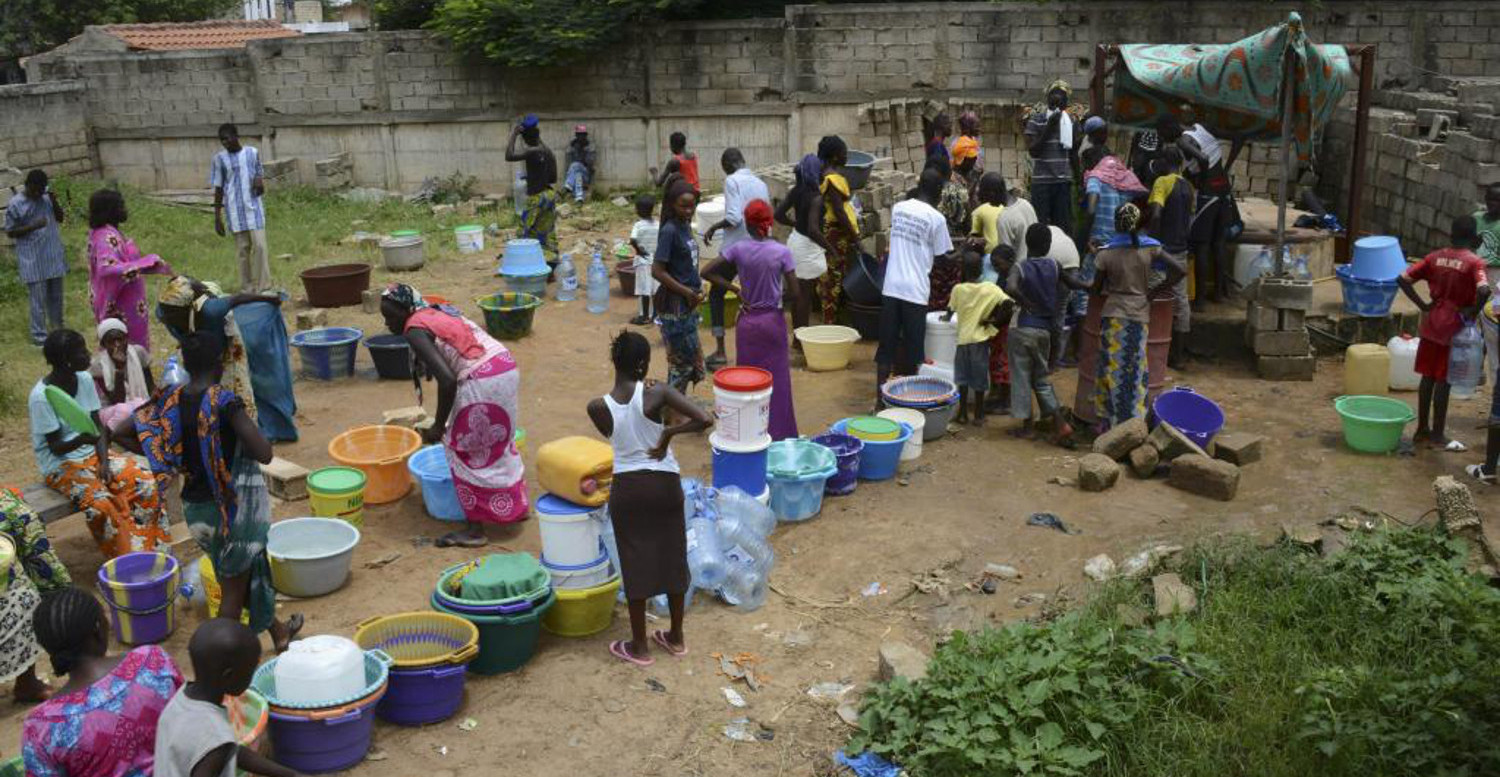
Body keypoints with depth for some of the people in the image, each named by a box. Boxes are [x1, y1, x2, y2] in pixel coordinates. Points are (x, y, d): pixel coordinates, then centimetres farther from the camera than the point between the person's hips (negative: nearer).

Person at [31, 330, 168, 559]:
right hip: (60, 465, -6)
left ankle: (150, 549, -8)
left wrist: (104, 461, -13)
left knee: (145, 482, -15)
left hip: (91, 454, 6)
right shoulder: (41, 397, -19)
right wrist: (81, 440, -39)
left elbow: (98, 425, 2)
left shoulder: (84, 379, -1)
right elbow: (56, 447, -18)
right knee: (101, 503, -31)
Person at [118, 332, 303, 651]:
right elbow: (264, 453, -28)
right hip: (232, 506, -7)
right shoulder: (225, 403, -22)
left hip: (194, 507, 7)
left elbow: (119, 433, -1)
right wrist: (242, 432, -8)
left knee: (246, 571, 26)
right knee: (234, 589, 10)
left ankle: (278, 632, 45)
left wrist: (166, 459, 4)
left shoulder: (170, 400, -4)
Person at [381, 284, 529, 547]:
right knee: (498, 441, 27)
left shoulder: (416, 330, -7)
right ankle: (516, 506, 42)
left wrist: (438, 427, -8)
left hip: (482, 382, -9)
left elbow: (447, 379, -19)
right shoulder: (438, 314, 20)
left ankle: (476, 529, 12)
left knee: (464, 450, 7)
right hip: (507, 367, 9)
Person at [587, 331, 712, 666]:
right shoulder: (657, 393, -17)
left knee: (635, 563, 13)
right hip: (665, 483, 0)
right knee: (673, 558, 16)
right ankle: (676, 637, 30)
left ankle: (639, 646, 23)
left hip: (627, 488, 0)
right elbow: (705, 419, -26)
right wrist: (667, 433, -15)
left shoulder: (598, 407, -12)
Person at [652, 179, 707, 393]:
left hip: (687, 305, 8)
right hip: (674, 306, -8)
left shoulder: (686, 226, 9)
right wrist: (687, 292, -16)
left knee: (682, 360, 15)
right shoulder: (669, 231, -17)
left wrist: (697, 287, 6)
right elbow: (657, 271, -20)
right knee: (683, 360, -1)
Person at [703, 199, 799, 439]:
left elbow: (706, 272, -8)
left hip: (747, 321, 2)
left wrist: (734, 289, -3)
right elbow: (794, 293, -12)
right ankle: (778, 434, 15)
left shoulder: (738, 249, -7)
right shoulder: (782, 252, -12)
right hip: (773, 320, -2)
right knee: (776, 379, 9)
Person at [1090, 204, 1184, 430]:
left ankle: (1109, 422, 9)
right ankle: (1132, 423, 10)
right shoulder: (1150, 249, 0)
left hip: (1113, 315, -2)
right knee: (1135, 371, 8)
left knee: (1113, 369, 5)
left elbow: (1096, 289, 3)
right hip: (1140, 315, 2)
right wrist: (1154, 291, 5)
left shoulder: (1105, 254, -5)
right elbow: (1180, 270, -3)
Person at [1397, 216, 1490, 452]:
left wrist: (1423, 305, 3)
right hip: (1454, 328, -5)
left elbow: (1403, 279, 0)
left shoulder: (1435, 257, 3)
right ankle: (1437, 436, 8)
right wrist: (1472, 312, -13)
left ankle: (1422, 429, 20)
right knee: (1443, 381, 1)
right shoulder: (1474, 262, -12)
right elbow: (1484, 291, -29)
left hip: (1430, 325, 5)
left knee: (1428, 377, 13)